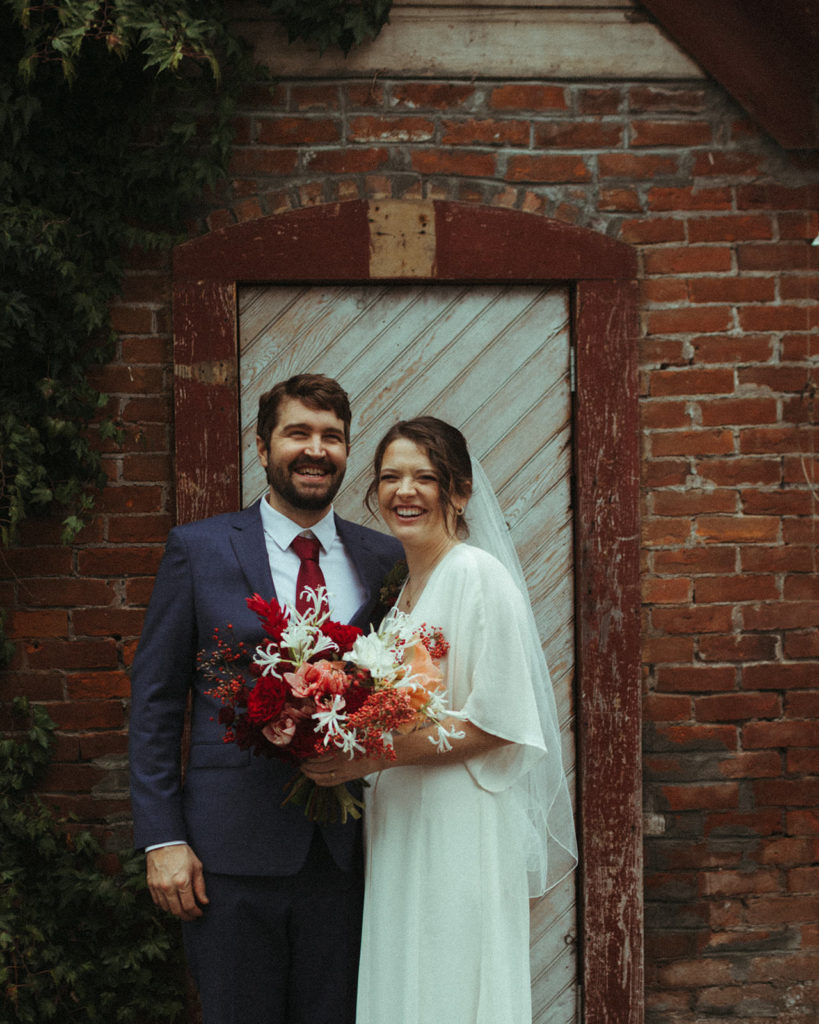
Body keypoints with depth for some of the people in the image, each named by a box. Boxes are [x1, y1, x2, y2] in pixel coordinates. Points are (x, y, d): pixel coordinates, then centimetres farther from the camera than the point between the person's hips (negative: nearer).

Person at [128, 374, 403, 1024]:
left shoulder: (384, 560, 6)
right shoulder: (197, 549, 0)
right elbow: (155, 700, 0)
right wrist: (163, 838, -5)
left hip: (346, 849, 2)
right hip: (232, 849, -2)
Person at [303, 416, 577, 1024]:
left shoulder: (478, 575, -12)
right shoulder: (398, 588, 13)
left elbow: (497, 722, -17)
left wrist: (373, 756, -18)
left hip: (462, 827, -8)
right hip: (398, 828, 8)